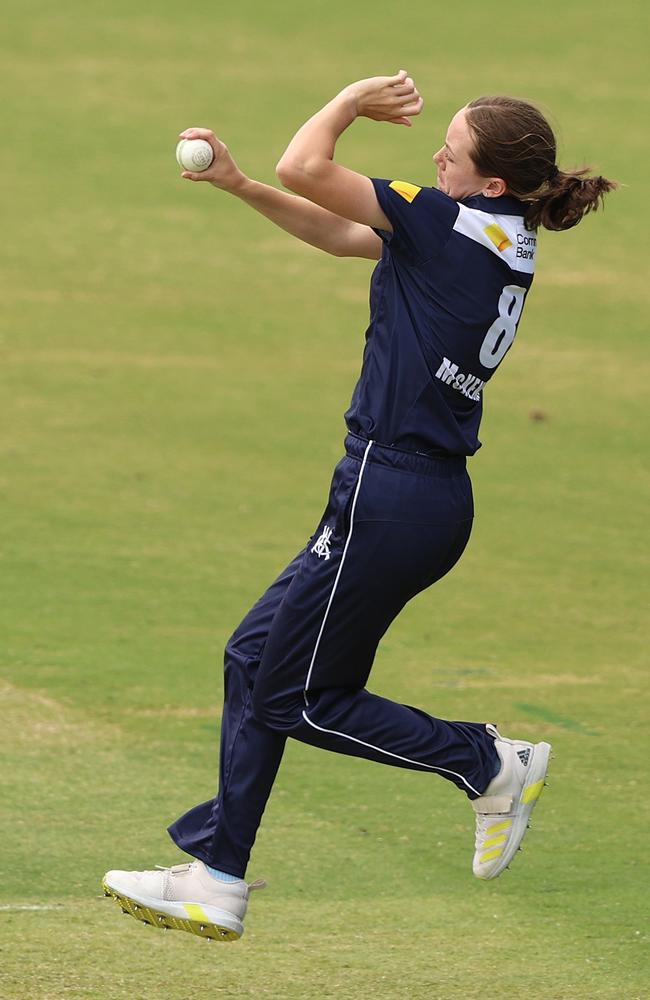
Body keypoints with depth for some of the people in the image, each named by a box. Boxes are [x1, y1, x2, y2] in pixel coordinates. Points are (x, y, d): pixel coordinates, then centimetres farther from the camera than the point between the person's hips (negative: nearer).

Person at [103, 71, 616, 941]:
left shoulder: (456, 220, -17)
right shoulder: (506, 242, 10)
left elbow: (304, 167, -18)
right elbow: (335, 233, 19)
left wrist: (356, 99, 0)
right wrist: (236, 184, 11)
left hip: (390, 494, -10)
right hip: (434, 499, 10)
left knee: (298, 697, 3)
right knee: (256, 656, 15)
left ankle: (488, 764, 8)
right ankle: (216, 882, 18)